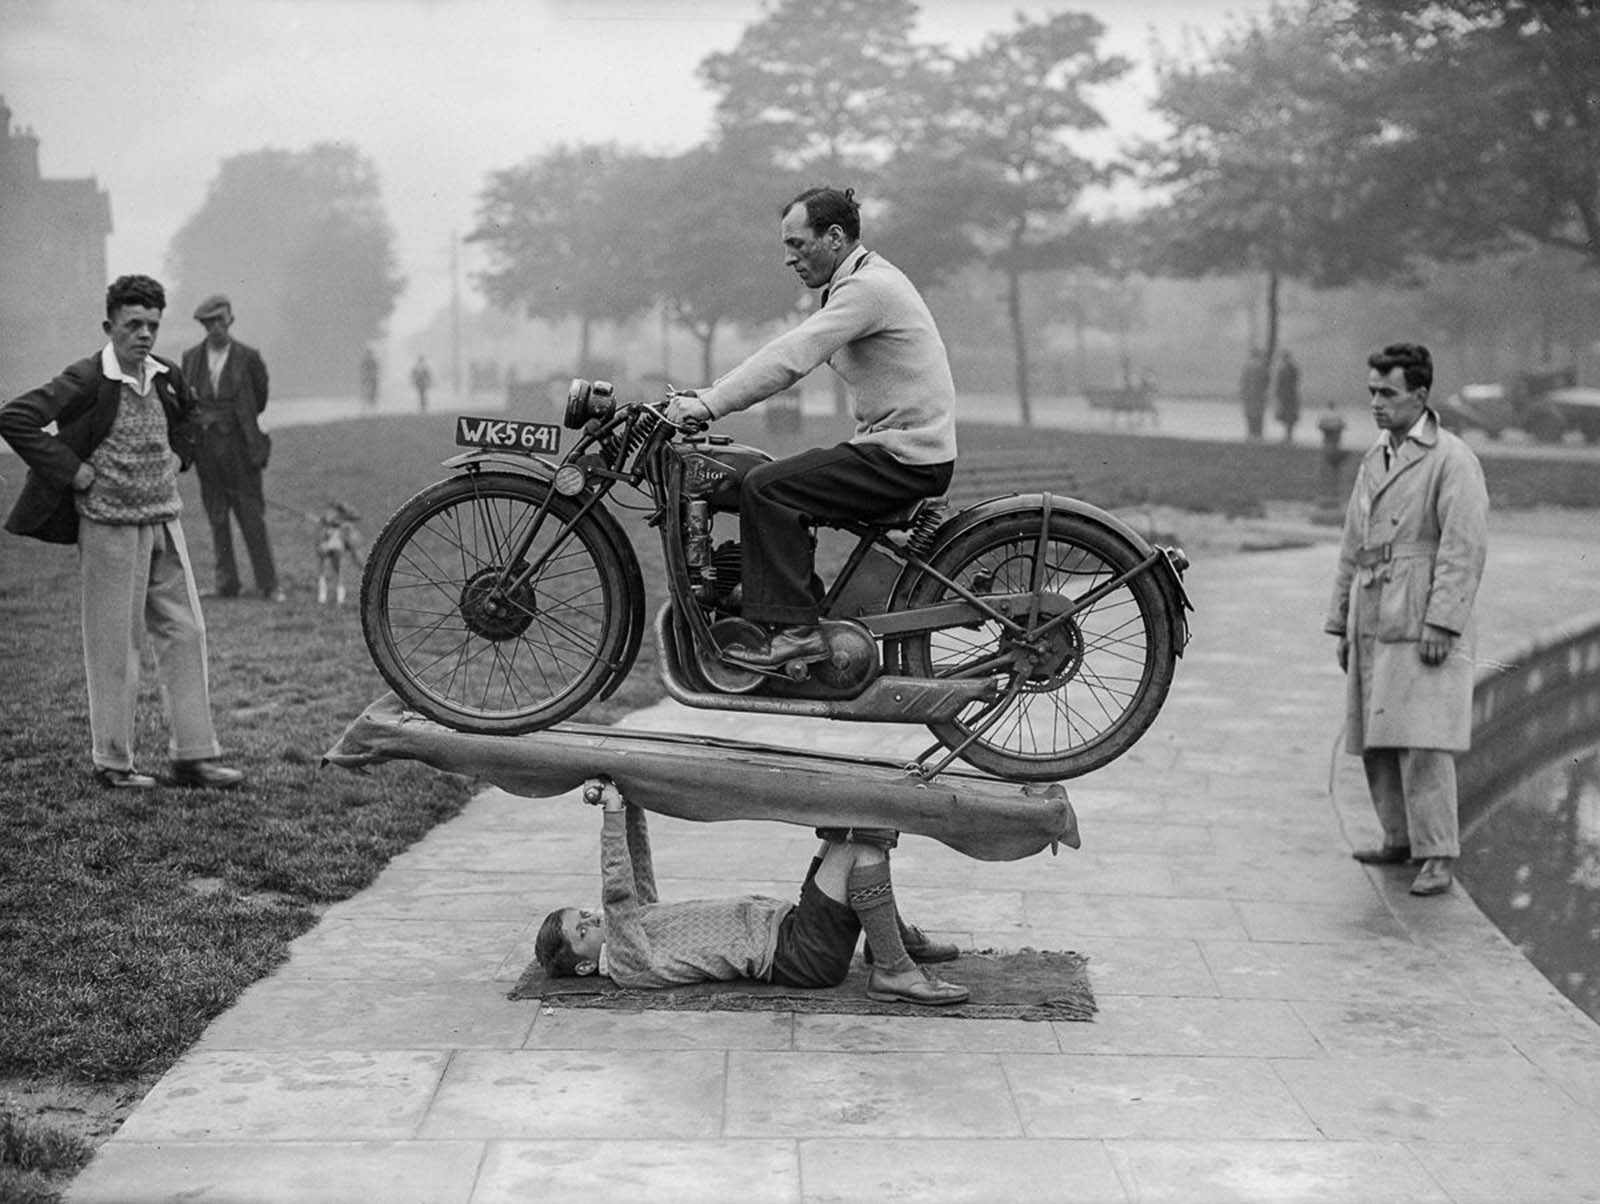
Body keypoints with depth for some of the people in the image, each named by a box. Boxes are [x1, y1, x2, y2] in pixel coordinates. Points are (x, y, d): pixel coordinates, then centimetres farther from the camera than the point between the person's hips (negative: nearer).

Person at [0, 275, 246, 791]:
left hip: (164, 522, 6)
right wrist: (72, 470, -17)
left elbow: (187, 413, 29)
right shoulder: (86, 380, -14)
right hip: (110, 528, -6)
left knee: (185, 634, 6)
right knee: (114, 646, 2)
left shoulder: (165, 376, 6)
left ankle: (194, 755, 12)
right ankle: (112, 763, 13)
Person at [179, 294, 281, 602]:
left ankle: (269, 585, 3)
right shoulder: (191, 357, 9)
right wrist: (192, 411, -2)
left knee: (252, 516, -2)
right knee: (217, 518, 7)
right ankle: (226, 582, 14)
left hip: (239, 445, -3)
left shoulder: (248, 357, -1)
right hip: (206, 447, 3)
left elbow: (264, 400, 5)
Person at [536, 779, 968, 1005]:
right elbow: (616, 893, -26)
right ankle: (892, 971, -18)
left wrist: (627, 801, 2)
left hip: (784, 919, 10)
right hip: (804, 956, -10)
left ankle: (894, 935, 15)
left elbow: (637, 870, 16)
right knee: (862, 847, -24)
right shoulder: (625, 965, -14)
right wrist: (612, 816, -28)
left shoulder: (636, 919, 14)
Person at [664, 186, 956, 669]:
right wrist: (710, 393, 7)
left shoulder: (869, 287, -16)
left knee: (765, 488, -15)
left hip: (905, 459, -10)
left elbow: (790, 358, -25)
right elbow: (788, 349, 16)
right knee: (781, 482, 15)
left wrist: (710, 406, -25)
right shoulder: (856, 284, 17)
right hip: (894, 448, 10)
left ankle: (792, 630, -15)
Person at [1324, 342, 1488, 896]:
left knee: (1421, 742, -12)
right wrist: (1341, 623, 19)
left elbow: (1465, 548, -13)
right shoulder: (1373, 460, 17)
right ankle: (1399, 839, 21)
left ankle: (1439, 855, -7)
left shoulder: (1452, 460, -6)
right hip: (1373, 627, 7)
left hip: (1424, 630, -7)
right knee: (1375, 742, 9)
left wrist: (1441, 624, -18)